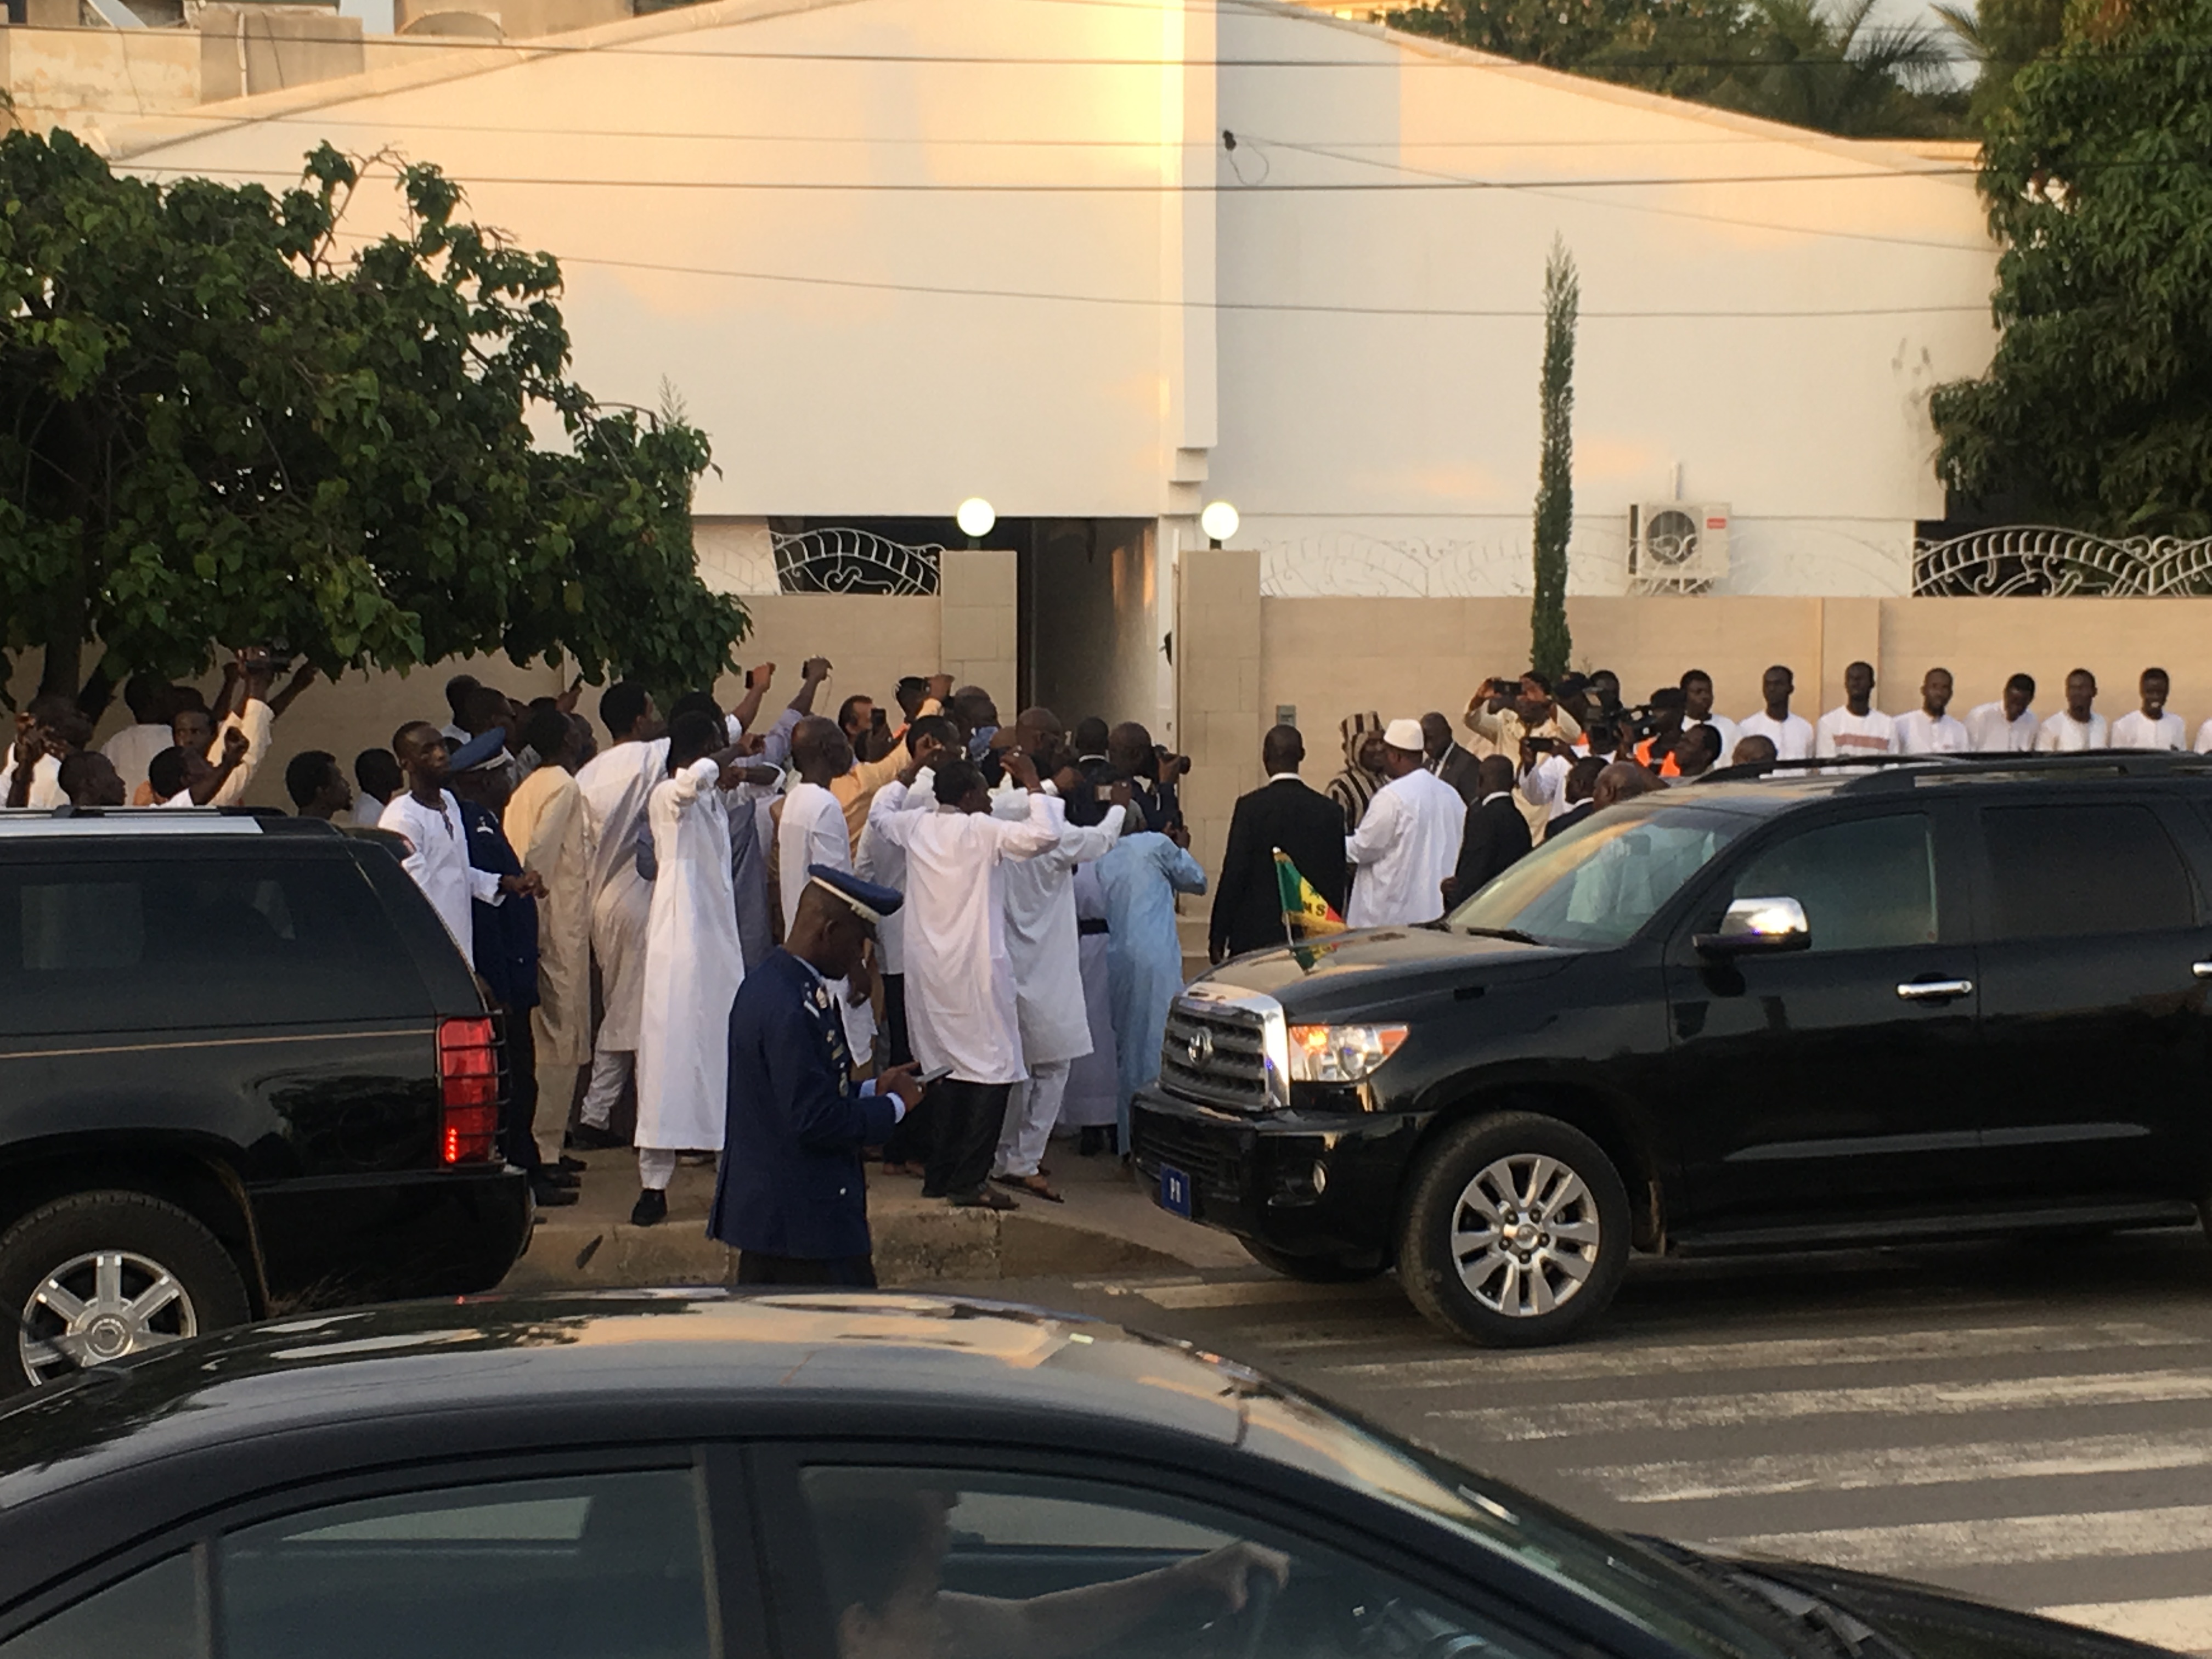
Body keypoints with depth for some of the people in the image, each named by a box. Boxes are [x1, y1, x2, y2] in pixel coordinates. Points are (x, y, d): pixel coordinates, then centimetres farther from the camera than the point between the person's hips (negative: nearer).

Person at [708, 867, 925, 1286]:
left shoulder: (767, 982, 10)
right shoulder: (790, 1009, -23)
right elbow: (815, 1121, -24)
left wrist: (872, 1089, 11)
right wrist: (894, 1106, -11)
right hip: (806, 1221, -11)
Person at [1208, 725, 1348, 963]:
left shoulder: (1251, 806, -7)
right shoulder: (1330, 810, 3)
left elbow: (1233, 874, -8)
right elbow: (1337, 879, 7)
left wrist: (1217, 939, -2)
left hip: (1256, 936, -3)